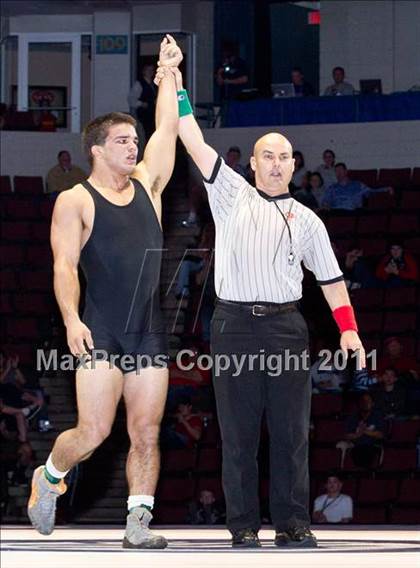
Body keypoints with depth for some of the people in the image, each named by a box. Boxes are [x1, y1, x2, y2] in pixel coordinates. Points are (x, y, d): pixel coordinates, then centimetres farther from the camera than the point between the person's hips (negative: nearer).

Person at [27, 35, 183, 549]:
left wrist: (169, 72, 14)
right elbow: (64, 266, -9)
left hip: (148, 331, 5)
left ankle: (138, 521, 2)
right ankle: (49, 476, 18)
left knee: (146, 434, -1)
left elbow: (167, 128, 16)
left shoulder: (146, 185, 14)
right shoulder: (75, 201, -1)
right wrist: (71, 319, -21)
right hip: (99, 332, -5)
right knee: (94, 431, -10)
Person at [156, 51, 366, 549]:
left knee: (291, 431, 0)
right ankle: (243, 526, 5)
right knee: (238, 432, 0)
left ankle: (292, 525, 5)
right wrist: (177, 86, -4)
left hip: (286, 327, 1)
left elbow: (331, 277, 13)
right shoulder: (232, 195, 9)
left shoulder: (306, 219, 13)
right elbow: (195, 143, 3)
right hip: (234, 326, -1)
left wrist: (348, 328, 3)